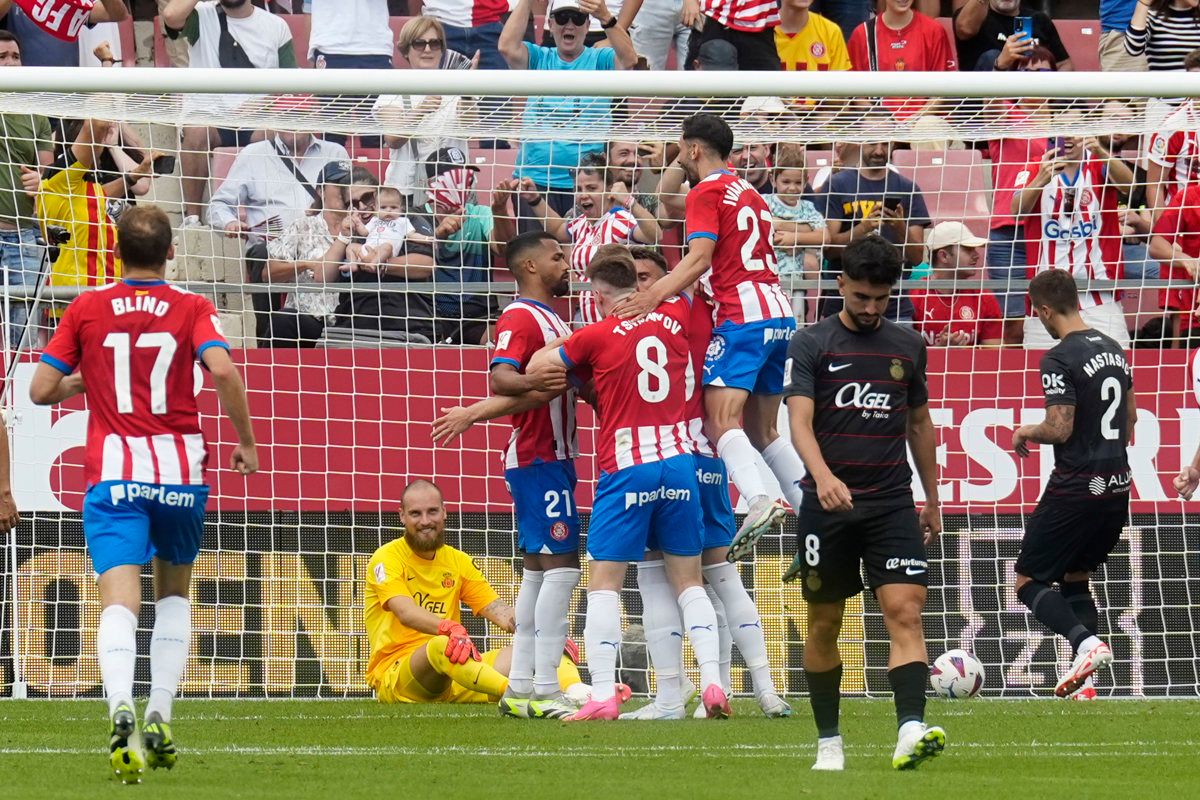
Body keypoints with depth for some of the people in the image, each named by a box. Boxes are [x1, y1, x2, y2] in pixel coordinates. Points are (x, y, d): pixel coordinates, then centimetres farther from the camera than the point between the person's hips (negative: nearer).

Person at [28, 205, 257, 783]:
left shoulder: (85, 310, 5)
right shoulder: (191, 309, 2)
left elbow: (41, 390, 4)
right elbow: (222, 370, -15)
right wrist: (246, 441, -3)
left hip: (112, 470, -1)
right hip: (180, 467, 1)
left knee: (119, 600, -12)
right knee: (173, 592, 22)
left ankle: (121, 710, -38)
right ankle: (160, 718, 10)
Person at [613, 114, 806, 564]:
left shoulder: (707, 193, -2)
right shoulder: (749, 194, 24)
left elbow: (700, 257, -16)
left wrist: (655, 296, -25)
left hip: (743, 316, -9)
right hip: (780, 313, 9)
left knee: (720, 421, -20)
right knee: (762, 431, 15)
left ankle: (759, 501, -42)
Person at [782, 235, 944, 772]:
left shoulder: (907, 346, 10)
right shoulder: (811, 344, -1)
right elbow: (800, 421, -13)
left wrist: (932, 500, 22)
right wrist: (823, 475, -31)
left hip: (892, 505, 2)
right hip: (828, 504, -2)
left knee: (905, 612, -15)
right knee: (824, 623, 7)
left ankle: (911, 732, -26)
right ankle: (828, 742, 19)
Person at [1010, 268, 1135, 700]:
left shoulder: (1059, 360, -16)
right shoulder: (1113, 349, 10)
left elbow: (1060, 428, -20)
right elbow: (1130, 415, 19)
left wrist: (1027, 432, 0)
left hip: (1075, 487, -8)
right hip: (1117, 485, 8)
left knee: (1027, 581, 3)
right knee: (1075, 578, 20)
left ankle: (1085, 641, -19)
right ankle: (1083, 684, 11)